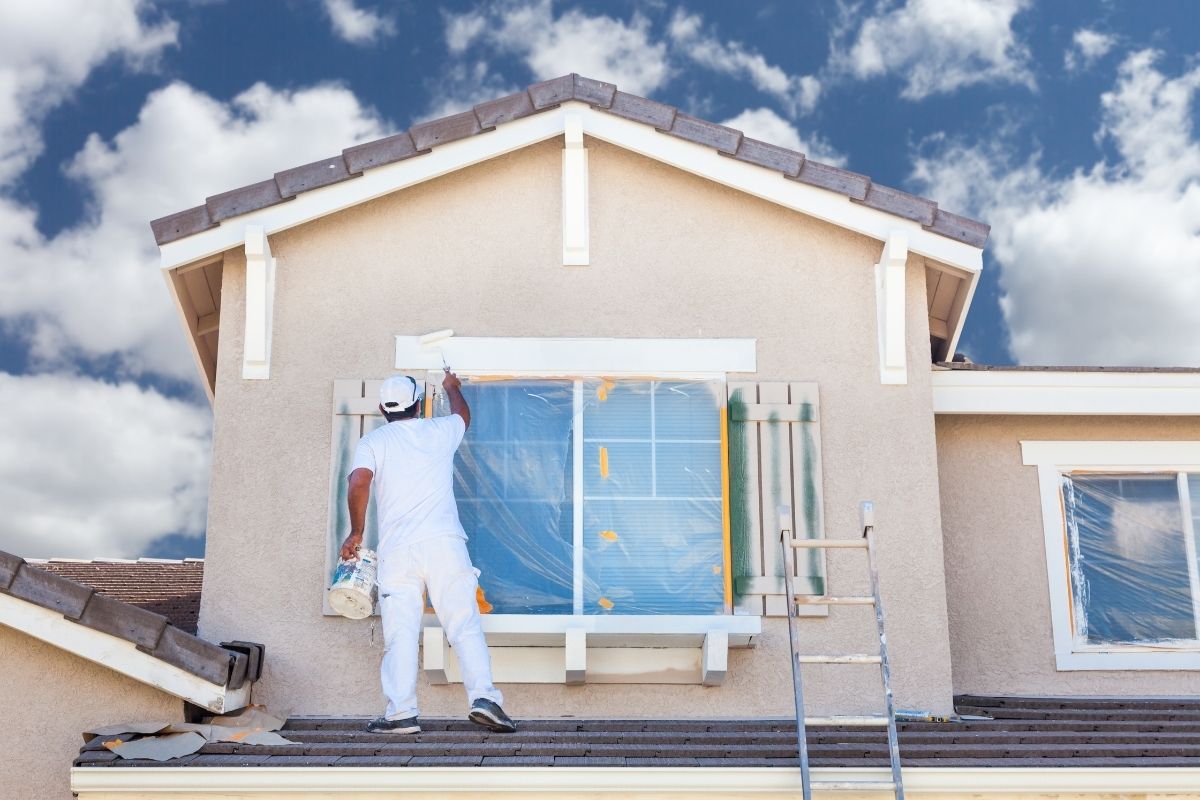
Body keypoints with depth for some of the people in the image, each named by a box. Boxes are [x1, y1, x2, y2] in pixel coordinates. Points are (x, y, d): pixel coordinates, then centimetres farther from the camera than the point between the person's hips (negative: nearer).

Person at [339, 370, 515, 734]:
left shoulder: (372, 441, 9)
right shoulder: (440, 431, 16)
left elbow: (358, 483, -8)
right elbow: (463, 413, 40)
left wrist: (356, 532, 2)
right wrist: (452, 387, 59)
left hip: (396, 549, -1)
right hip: (444, 541, 1)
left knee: (400, 632, -2)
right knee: (464, 623, -2)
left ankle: (401, 711, -8)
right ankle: (483, 696, -14)